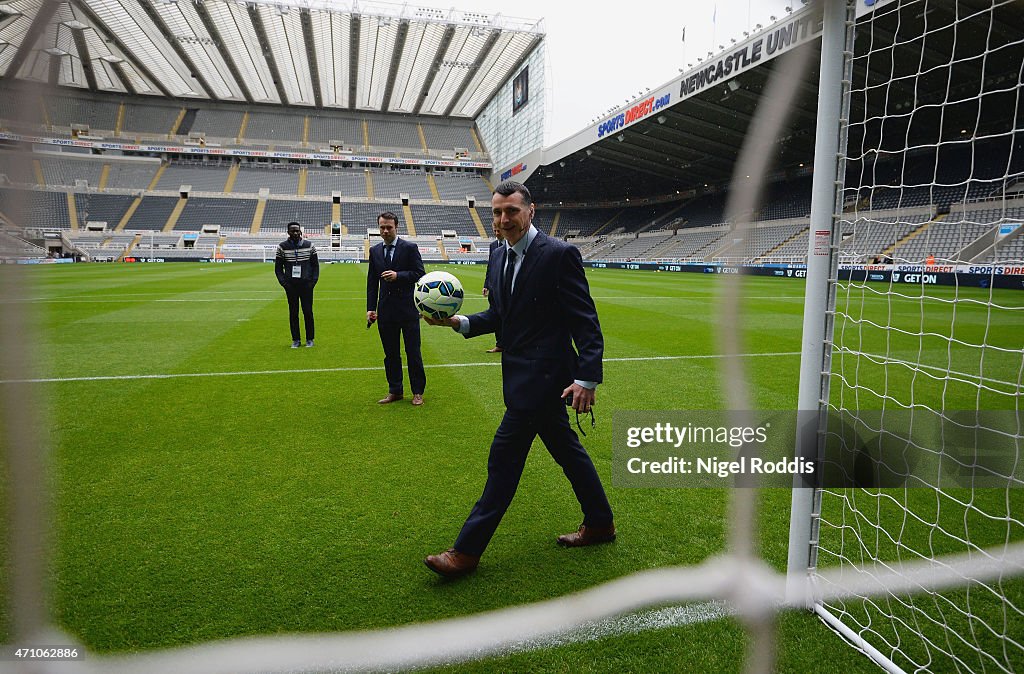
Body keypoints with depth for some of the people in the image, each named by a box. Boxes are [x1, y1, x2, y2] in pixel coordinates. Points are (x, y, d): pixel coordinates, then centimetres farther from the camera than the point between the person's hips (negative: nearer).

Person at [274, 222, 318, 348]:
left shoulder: (309, 245, 2)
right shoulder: (282, 247, 1)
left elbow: (316, 265, 8)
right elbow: (278, 267, 7)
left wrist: (313, 282, -3)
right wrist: (284, 283, -4)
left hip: (306, 284, 0)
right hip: (291, 285, 0)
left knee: (308, 312, 0)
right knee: (293, 313, 4)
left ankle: (310, 339, 11)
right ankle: (296, 340, 12)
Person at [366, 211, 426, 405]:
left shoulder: (410, 248, -3)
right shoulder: (374, 251, 10)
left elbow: (419, 274, -6)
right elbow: (372, 282, 10)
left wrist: (398, 275, -20)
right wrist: (370, 308, 3)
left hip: (408, 309, -4)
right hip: (386, 311, 4)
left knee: (413, 353, 3)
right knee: (391, 354, 11)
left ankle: (418, 392, 14)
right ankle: (395, 391, 22)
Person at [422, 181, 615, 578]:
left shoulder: (559, 254, -15)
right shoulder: (499, 257, 10)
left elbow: (586, 321, -17)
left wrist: (587, 378, -23)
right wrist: (460, 322, -1)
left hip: (542, 375, -9)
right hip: (525, 374, 9)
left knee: (504, 457, -3)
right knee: (565, 449, 19)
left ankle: (467, 550, 9)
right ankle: (599, 524, 37)